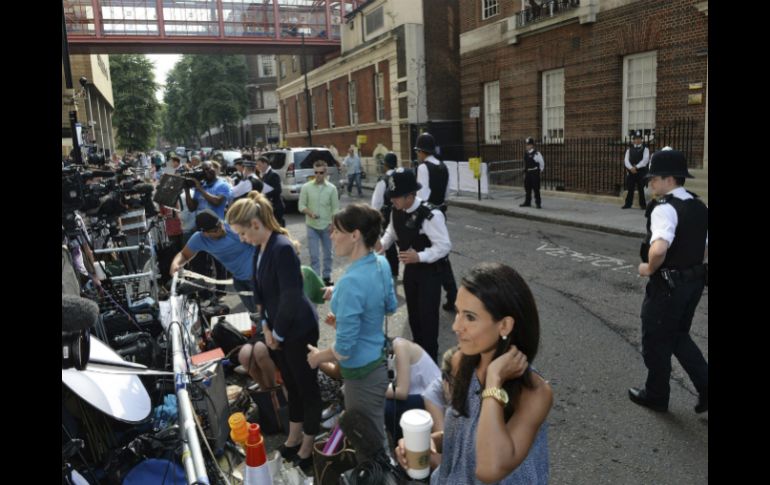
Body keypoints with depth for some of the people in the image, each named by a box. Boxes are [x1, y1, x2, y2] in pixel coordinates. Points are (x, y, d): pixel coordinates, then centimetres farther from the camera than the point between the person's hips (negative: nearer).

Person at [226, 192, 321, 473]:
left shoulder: (283, 249, -26)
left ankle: (308, 447, 28)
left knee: (307, 387, 10)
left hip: (299, 330, -8)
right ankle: (293, 439, 41)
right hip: (278, 328, 8)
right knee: (291, 385, 23)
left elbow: (290, 297, -26)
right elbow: (258, 289, 10)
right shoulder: (261, 247, 1)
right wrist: (266, 326, 3)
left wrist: (277, 333, -13)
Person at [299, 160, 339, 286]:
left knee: (328, 253, 12)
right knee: (314, 255, 1)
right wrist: (310, 213, -20)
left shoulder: (332, 188, -3)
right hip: (312, 226, -1)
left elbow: (335, 208, 0)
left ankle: (327, 276, 25)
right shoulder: (306, 187, -4)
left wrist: (333, 223, -9)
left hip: (327, 226, 1)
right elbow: (301, 206, -2)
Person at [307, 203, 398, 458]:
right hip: (377, 359, 9)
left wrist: (318, 356, -7)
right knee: (375, 436, 29)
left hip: (362, 372, -9)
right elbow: (390, 306, 13)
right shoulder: (381, 263, -5)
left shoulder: (351, 283, -32)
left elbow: (344, 350, -27)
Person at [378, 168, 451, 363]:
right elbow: (392, 233, 12)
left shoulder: (431, 215, -28)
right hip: (410, 269, 7)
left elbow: (444, 246, -25)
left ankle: (430, 358, 22)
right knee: (413, 313, 21)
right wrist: (381, 244, -9)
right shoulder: (396, 213, -5)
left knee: (428, 315, 2)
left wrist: (419, 256, -35)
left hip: (430, 272, -7)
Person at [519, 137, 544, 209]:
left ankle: (538, 203, 3)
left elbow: (542, 163, -4)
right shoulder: (526, 154, 9)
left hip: (534, 173, -7)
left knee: (536, 188, -3)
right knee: (527, 188, 12)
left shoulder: (536, 153, -12)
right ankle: (527, 202, 23)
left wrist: (540, 170, 4)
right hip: (527, 173, 7)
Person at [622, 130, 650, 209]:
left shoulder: (645, 148, 2)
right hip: (631, 172, 3)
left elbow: (645, 160, -9)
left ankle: (643, 204, 8)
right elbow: (626, 160, 2)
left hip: (641, 172, -3)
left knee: (641, 189, 0)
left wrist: (636, 167, -15)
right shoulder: (630, 149, 11)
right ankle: (628, 204, 11)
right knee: (630, 188, 4)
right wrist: (631, 168, -13)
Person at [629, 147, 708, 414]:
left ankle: (656, 395, 29)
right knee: (678, 337, 26)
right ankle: (705, 387, 23)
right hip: (694, 280, 8)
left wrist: (649, 268, -18)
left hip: (667, 286, -8)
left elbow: (658, 249, -37)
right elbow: (704, 246, 15)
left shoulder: (665, 208, -23)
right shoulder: (700, 207, 6)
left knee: (655, 342, 11)